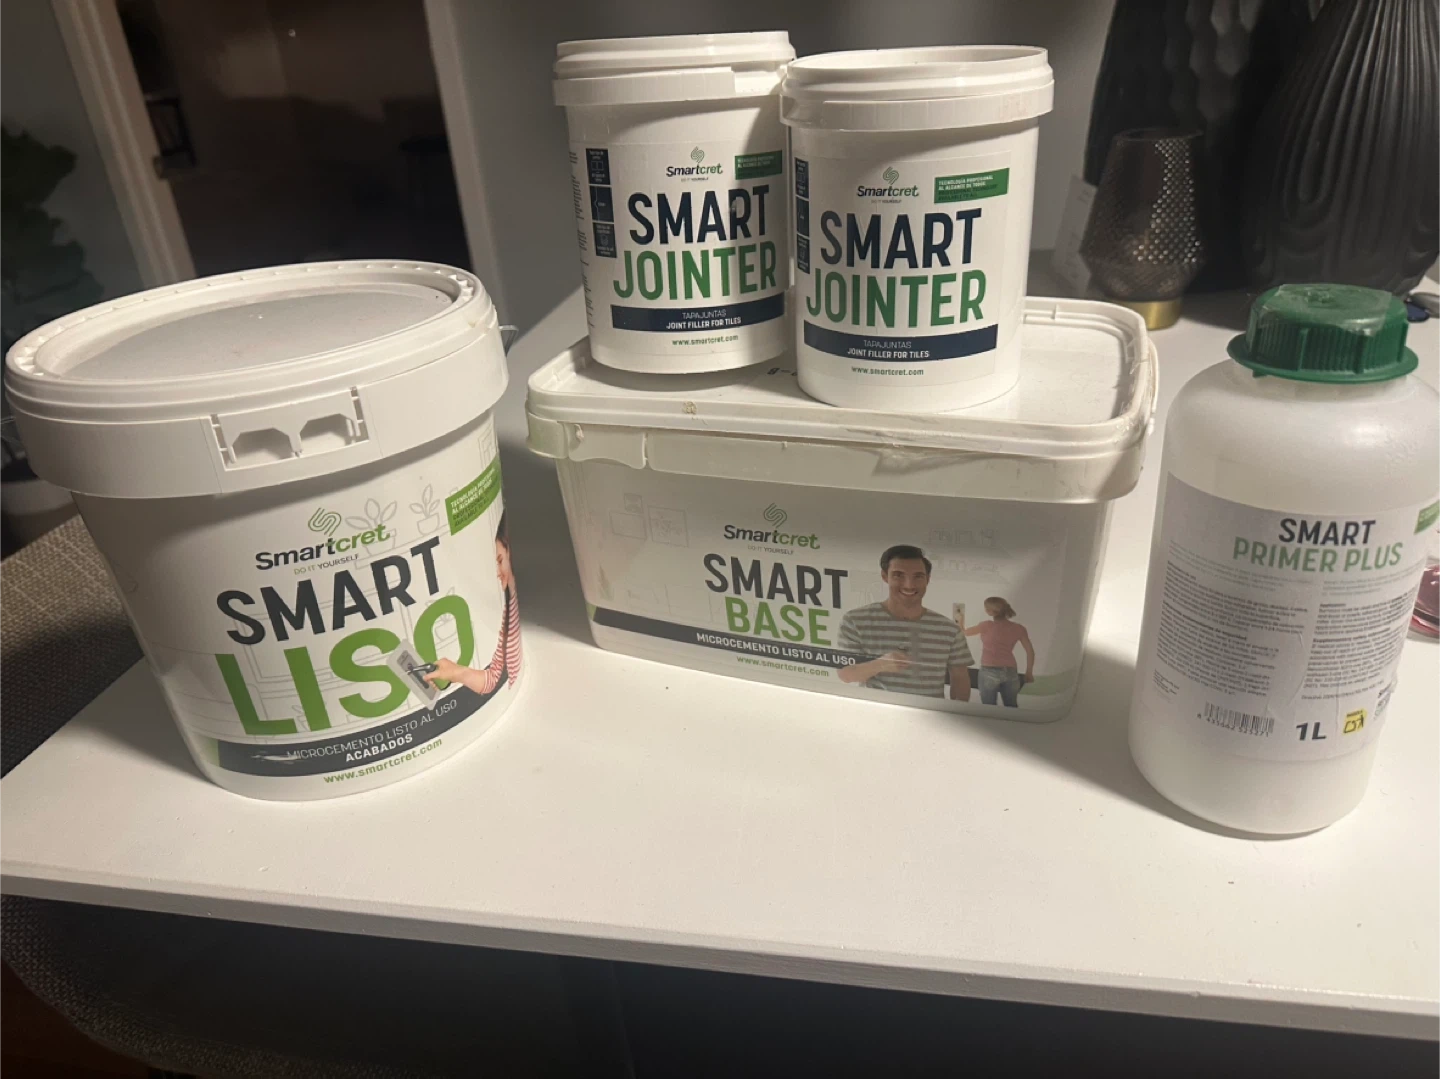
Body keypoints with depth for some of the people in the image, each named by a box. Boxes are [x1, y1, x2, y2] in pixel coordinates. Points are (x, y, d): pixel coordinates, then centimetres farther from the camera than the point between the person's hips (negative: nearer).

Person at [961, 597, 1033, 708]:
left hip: (989, 671, -4)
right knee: (1012, 708, 13)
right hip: (1011, 672, 4)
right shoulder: (1018, 628, 4)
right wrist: (1029, 673, 15)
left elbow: (964, 633, 10)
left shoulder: (987, 626, -5)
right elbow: (1030, 651, 6)